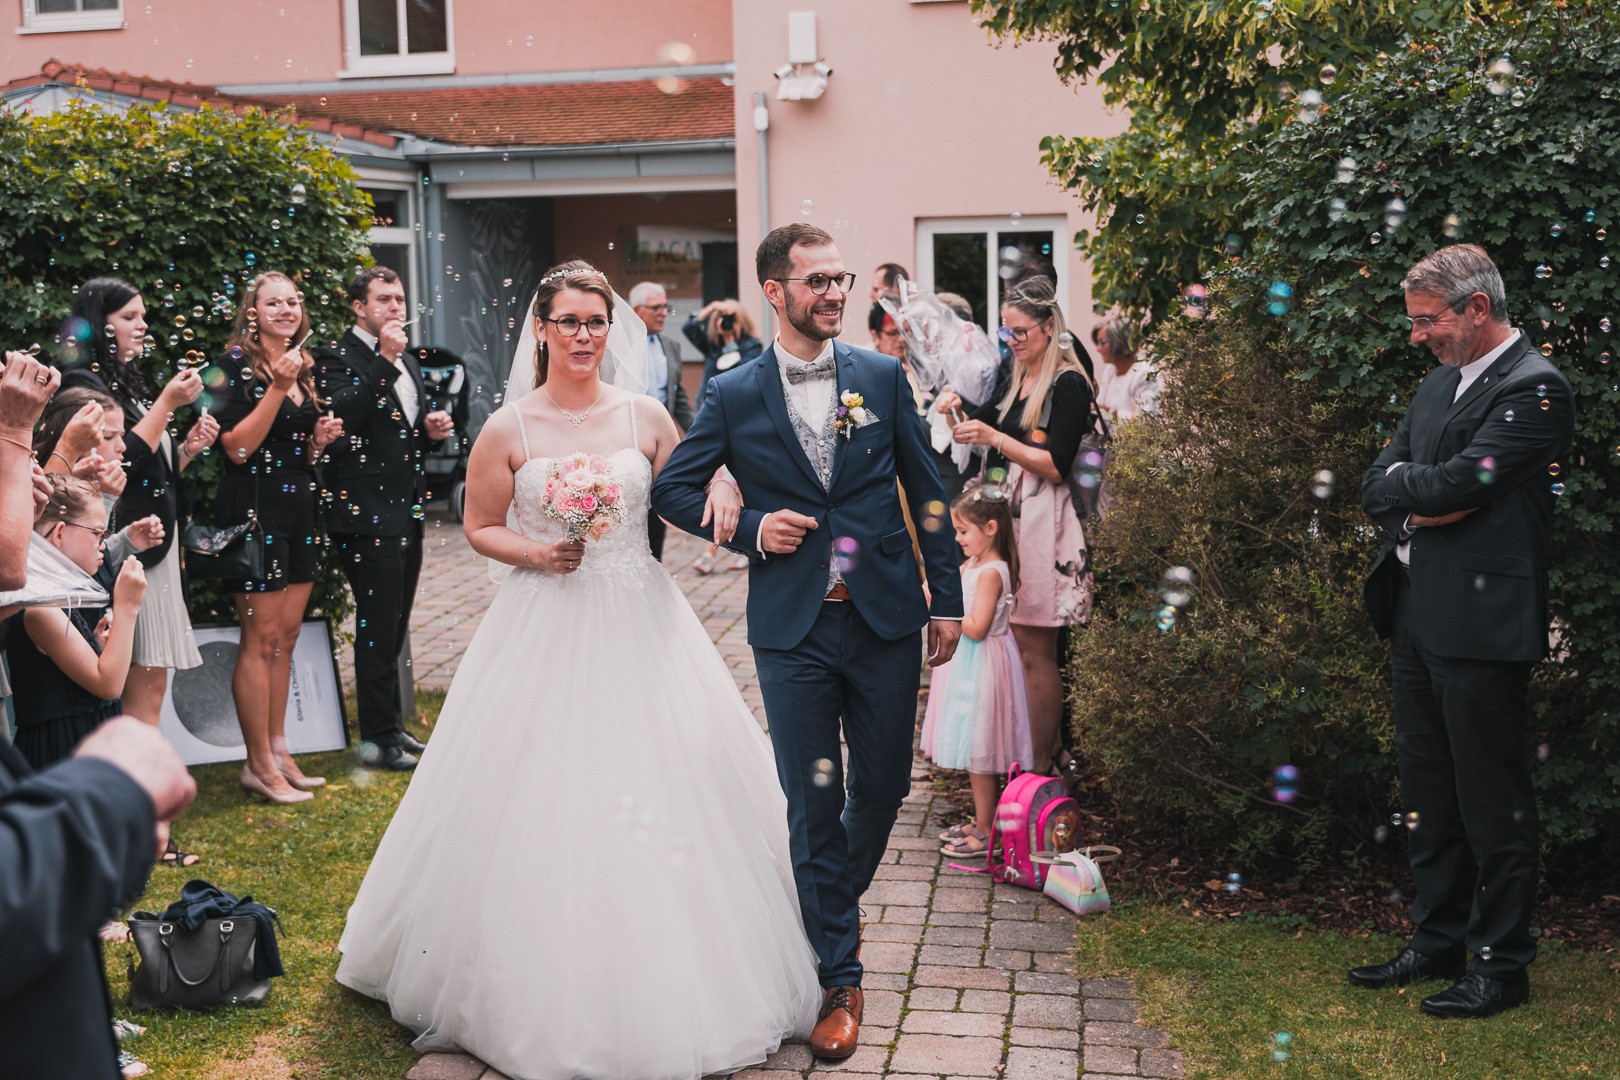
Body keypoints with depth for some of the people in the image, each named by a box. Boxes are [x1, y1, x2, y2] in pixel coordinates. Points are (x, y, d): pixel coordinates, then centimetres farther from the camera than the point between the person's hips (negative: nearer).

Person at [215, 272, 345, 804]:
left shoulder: (303, 369, 15)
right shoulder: (236, 366, -8)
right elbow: (238, 447, -17)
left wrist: (320, 438, 2)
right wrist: (278, 388, -21)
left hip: (299, 510, 8)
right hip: (255, 510, -8)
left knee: (286, 636, 11)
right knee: (261, 638, -4)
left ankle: (278, 750, 19)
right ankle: (259, 764, 3)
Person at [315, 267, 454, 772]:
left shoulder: (405, 361, 18)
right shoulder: (336, 357, -8)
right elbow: (342, 416, -26)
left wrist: (432, 431, 5)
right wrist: (384, 359, -25)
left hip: (406, 512, 8)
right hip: (367, 515, -8)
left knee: (393, 626, 15)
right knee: (378, 627, -5)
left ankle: (391, 726, 25)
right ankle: (379, 738, 4)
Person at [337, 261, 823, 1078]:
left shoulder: (646, 416, 3)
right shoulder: (508, 429, -2)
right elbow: (479, 527, 5)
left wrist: (719, 498, -12)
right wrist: (534, 553, -13)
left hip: (638, 625, 2)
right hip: (544, 632, -2)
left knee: (659, 784, 4)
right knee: (543, 798, 1)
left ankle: (663, 989, 21)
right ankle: (548, 988, 18)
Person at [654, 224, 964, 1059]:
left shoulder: (883, 377, 3)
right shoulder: (733, 395, -1)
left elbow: (926, 492, 7)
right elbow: (673, 489, 7)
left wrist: (946, 599, 5)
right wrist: (751, 529, -8)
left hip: (885, 618, 2)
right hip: (792, 628, -2)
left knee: (883, 786, 12)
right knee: (813, 804, 3)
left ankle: (836, 903, 42)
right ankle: (839, 976, 17)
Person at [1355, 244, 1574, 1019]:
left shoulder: (1534, 389, -11)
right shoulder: (1439, 382, 16)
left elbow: (1459, 481, -21)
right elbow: (1377, 487, 12)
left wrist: (1402, 483, -3)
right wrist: (1416, 512, -7)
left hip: (1482, 622, -9)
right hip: (1416, 616, 9)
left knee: (1491, 796, 0)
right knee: (1427, 793, 15)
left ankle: (1502, 967, 12)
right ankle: (1438, 944, 28)